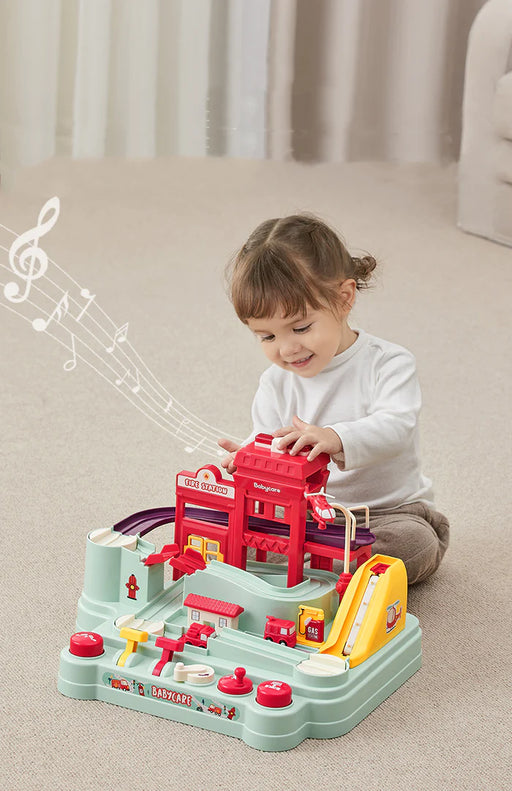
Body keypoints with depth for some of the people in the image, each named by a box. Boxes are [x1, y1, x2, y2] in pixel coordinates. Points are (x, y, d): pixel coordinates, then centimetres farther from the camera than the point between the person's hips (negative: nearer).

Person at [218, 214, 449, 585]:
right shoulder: (276, 384, 1)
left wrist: (338, 440, -49)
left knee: (415, 542, -34)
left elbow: (395, 427, -29)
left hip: (391, 509, -3)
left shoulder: (388, 363, -13)